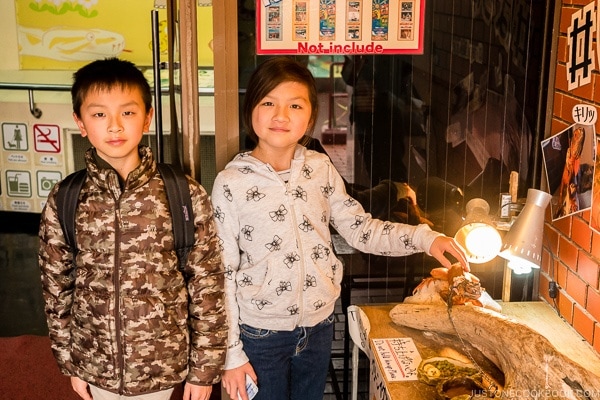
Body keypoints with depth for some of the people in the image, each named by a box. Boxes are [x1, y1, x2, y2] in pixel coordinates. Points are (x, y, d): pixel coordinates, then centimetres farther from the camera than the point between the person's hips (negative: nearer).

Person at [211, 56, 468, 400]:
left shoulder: (320, 168, -3)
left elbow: (361, 228, 1)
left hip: (319, 324, 4)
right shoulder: (231, 183, -13)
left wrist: (424, 237, -13)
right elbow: (223, 274, -10)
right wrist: (232, 353, -8)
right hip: (261, 333, -3)